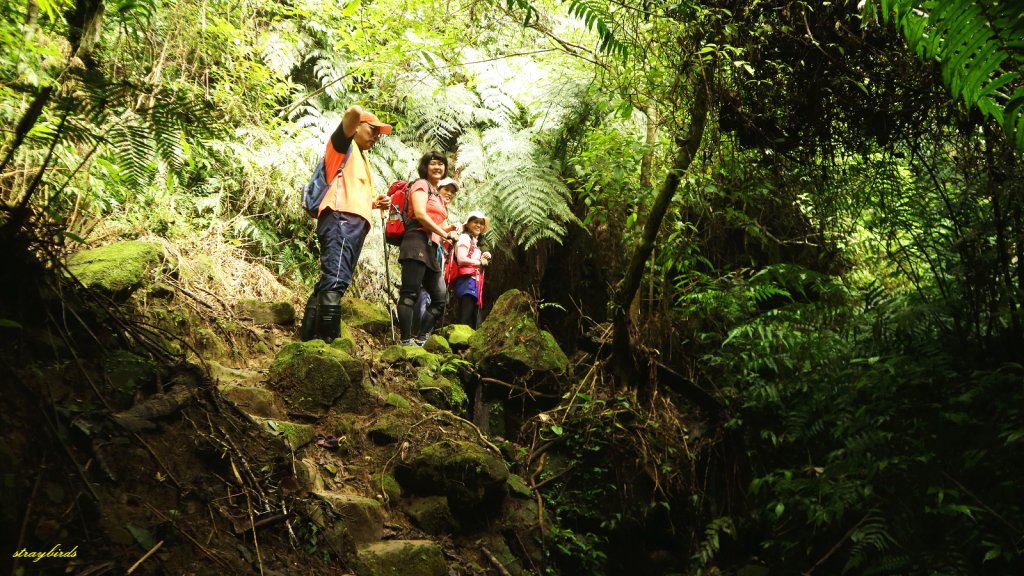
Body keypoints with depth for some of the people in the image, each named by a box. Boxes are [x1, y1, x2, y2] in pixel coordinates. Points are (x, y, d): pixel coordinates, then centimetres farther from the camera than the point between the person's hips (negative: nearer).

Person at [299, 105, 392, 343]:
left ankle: (308, 338, 7)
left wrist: (376, 202, 21)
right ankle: (329, 341, -31)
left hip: (354, 224, 10)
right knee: (334, 281, -21)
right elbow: (353, 112, -11)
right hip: (341, 218, -10)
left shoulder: (361, 161, 34)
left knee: (329, 282, 6)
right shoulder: (344, 145, 9)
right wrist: (356, 113, 12)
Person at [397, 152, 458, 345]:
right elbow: (420, 214, -13)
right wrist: (444, 234, -9)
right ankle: (406, 341, -20)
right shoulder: (421, 185, 3)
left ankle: (419, 340, 5)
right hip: (417, 242, -9)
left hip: (431, 249, 9)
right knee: (410, 293, -15)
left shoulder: (438, 195, 28)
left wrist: (448, 231, 4)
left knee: (440, 298, 5)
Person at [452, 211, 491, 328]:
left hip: (475, 283, 10)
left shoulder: (475, 242, 25)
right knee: (466, 322, -15)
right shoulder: (465, 238, -3)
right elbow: (461, 259, -17)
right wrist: (480, 262, -5)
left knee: (474, 322, 7)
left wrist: (484, 258, 10)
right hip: (467, 281, -10)